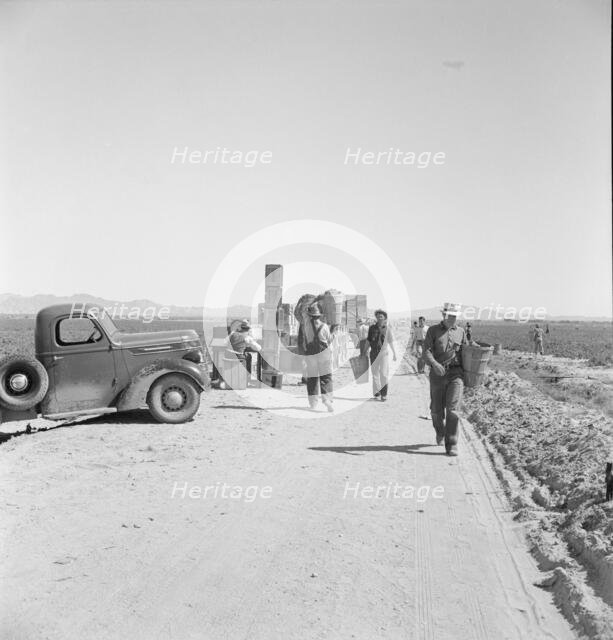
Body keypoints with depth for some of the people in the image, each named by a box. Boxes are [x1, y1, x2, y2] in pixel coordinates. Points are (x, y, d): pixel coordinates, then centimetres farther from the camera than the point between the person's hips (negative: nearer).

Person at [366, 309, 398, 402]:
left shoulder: (387, 329, -1)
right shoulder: (372, 328, 5)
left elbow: (391, 342, 3)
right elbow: (368, 341, 10)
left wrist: (394, 354, 3)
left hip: (384, 353, -3)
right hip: (374, 354, 3)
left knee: (384, 374, -4)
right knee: (375, 373, 9)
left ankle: (384, 394, 2)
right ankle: (377, 392, 22)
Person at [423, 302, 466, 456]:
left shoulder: (460, 332, 12)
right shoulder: (433, 330, 4)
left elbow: (464, 354, 18)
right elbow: (426, 352, -7)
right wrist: (434, 364, -25)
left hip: (456, 374, 0)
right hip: (437, 374, 0)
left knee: (452, 409, -13)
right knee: (436, 410, 7)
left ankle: (451, 446, -10)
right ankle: (440, 431, 40)